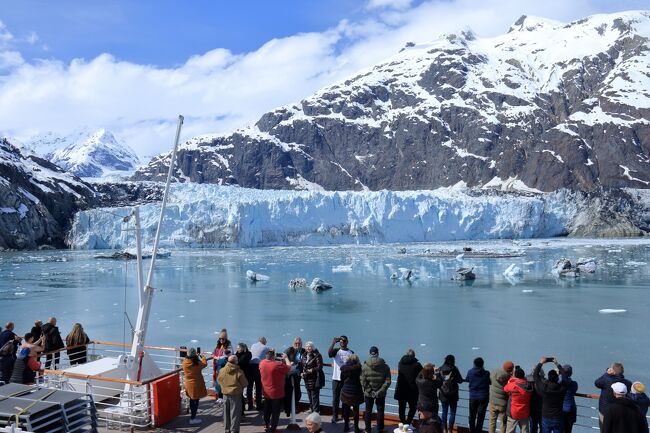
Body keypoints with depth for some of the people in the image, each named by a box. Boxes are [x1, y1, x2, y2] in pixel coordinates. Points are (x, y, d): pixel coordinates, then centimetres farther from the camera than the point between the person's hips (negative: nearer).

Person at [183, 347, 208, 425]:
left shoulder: (185, 362, -6)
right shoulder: (196, 363, -23)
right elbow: (204, 364, -8)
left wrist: (197, 357, 18)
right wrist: (202, 357, 10)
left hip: (188, 383, 7)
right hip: (196, 384, -7)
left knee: (192, 400, 19)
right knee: (196, 400, 1)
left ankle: (192, 416, 31)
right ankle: (192, 419, 4)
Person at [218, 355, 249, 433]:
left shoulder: (222, 370, -8)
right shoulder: (239, 372, -18)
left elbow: (219, 380, 6)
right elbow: (245, 384, -10)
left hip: (225, 394, 4)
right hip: (236, 394, -4)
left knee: (226, 413, 17)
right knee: (235, 413, 5)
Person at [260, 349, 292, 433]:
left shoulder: (262, 363, -9)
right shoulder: (278, 364, -26)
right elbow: (289, 368, -11)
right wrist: (285, 358, 1)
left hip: (266, 393, 6)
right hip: (277, 393, -6)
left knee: (267, 410, 23)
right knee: (275, 412, 7)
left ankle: (267, 426, 37)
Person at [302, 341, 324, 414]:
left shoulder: (317, 355, -12)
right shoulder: (305, 355, 11)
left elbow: (319, 367, -15)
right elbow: (302, 365, 19)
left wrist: (312, 370, -27)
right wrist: (301, 372, 3)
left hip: (315, 378, -7)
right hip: (307, 378, 7)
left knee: (314, 395, -5)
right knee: (309, 394, 15)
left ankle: (316, 410, 2)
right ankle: (311, 408, 29)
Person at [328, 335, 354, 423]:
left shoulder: (351, 353, 6)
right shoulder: (336, 351, 0)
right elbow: (329, 353, -23)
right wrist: (333, 342, -33)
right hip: (336, 378, -1)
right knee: (335, 398, 4)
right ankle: (335, 416, 13)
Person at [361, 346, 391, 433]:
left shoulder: (365, 366, -10)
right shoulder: (385, 366, -8)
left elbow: (363, 382, -12)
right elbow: (388, 381, -10)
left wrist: (368, 391, -6)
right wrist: (380, 391, -8)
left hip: (368, 393, 0)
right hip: (381, 394, 0)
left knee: (368, 410, 14)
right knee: (380, 410, 14)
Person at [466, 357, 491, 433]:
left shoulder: (470, 372, -8)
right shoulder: (486, 373, -12)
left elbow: (466, 379, 10)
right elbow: (491, 382, 1)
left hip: (473, 397, 2)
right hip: (483, 398, -1)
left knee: (472, 416, 15)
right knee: (480, 417, 6)